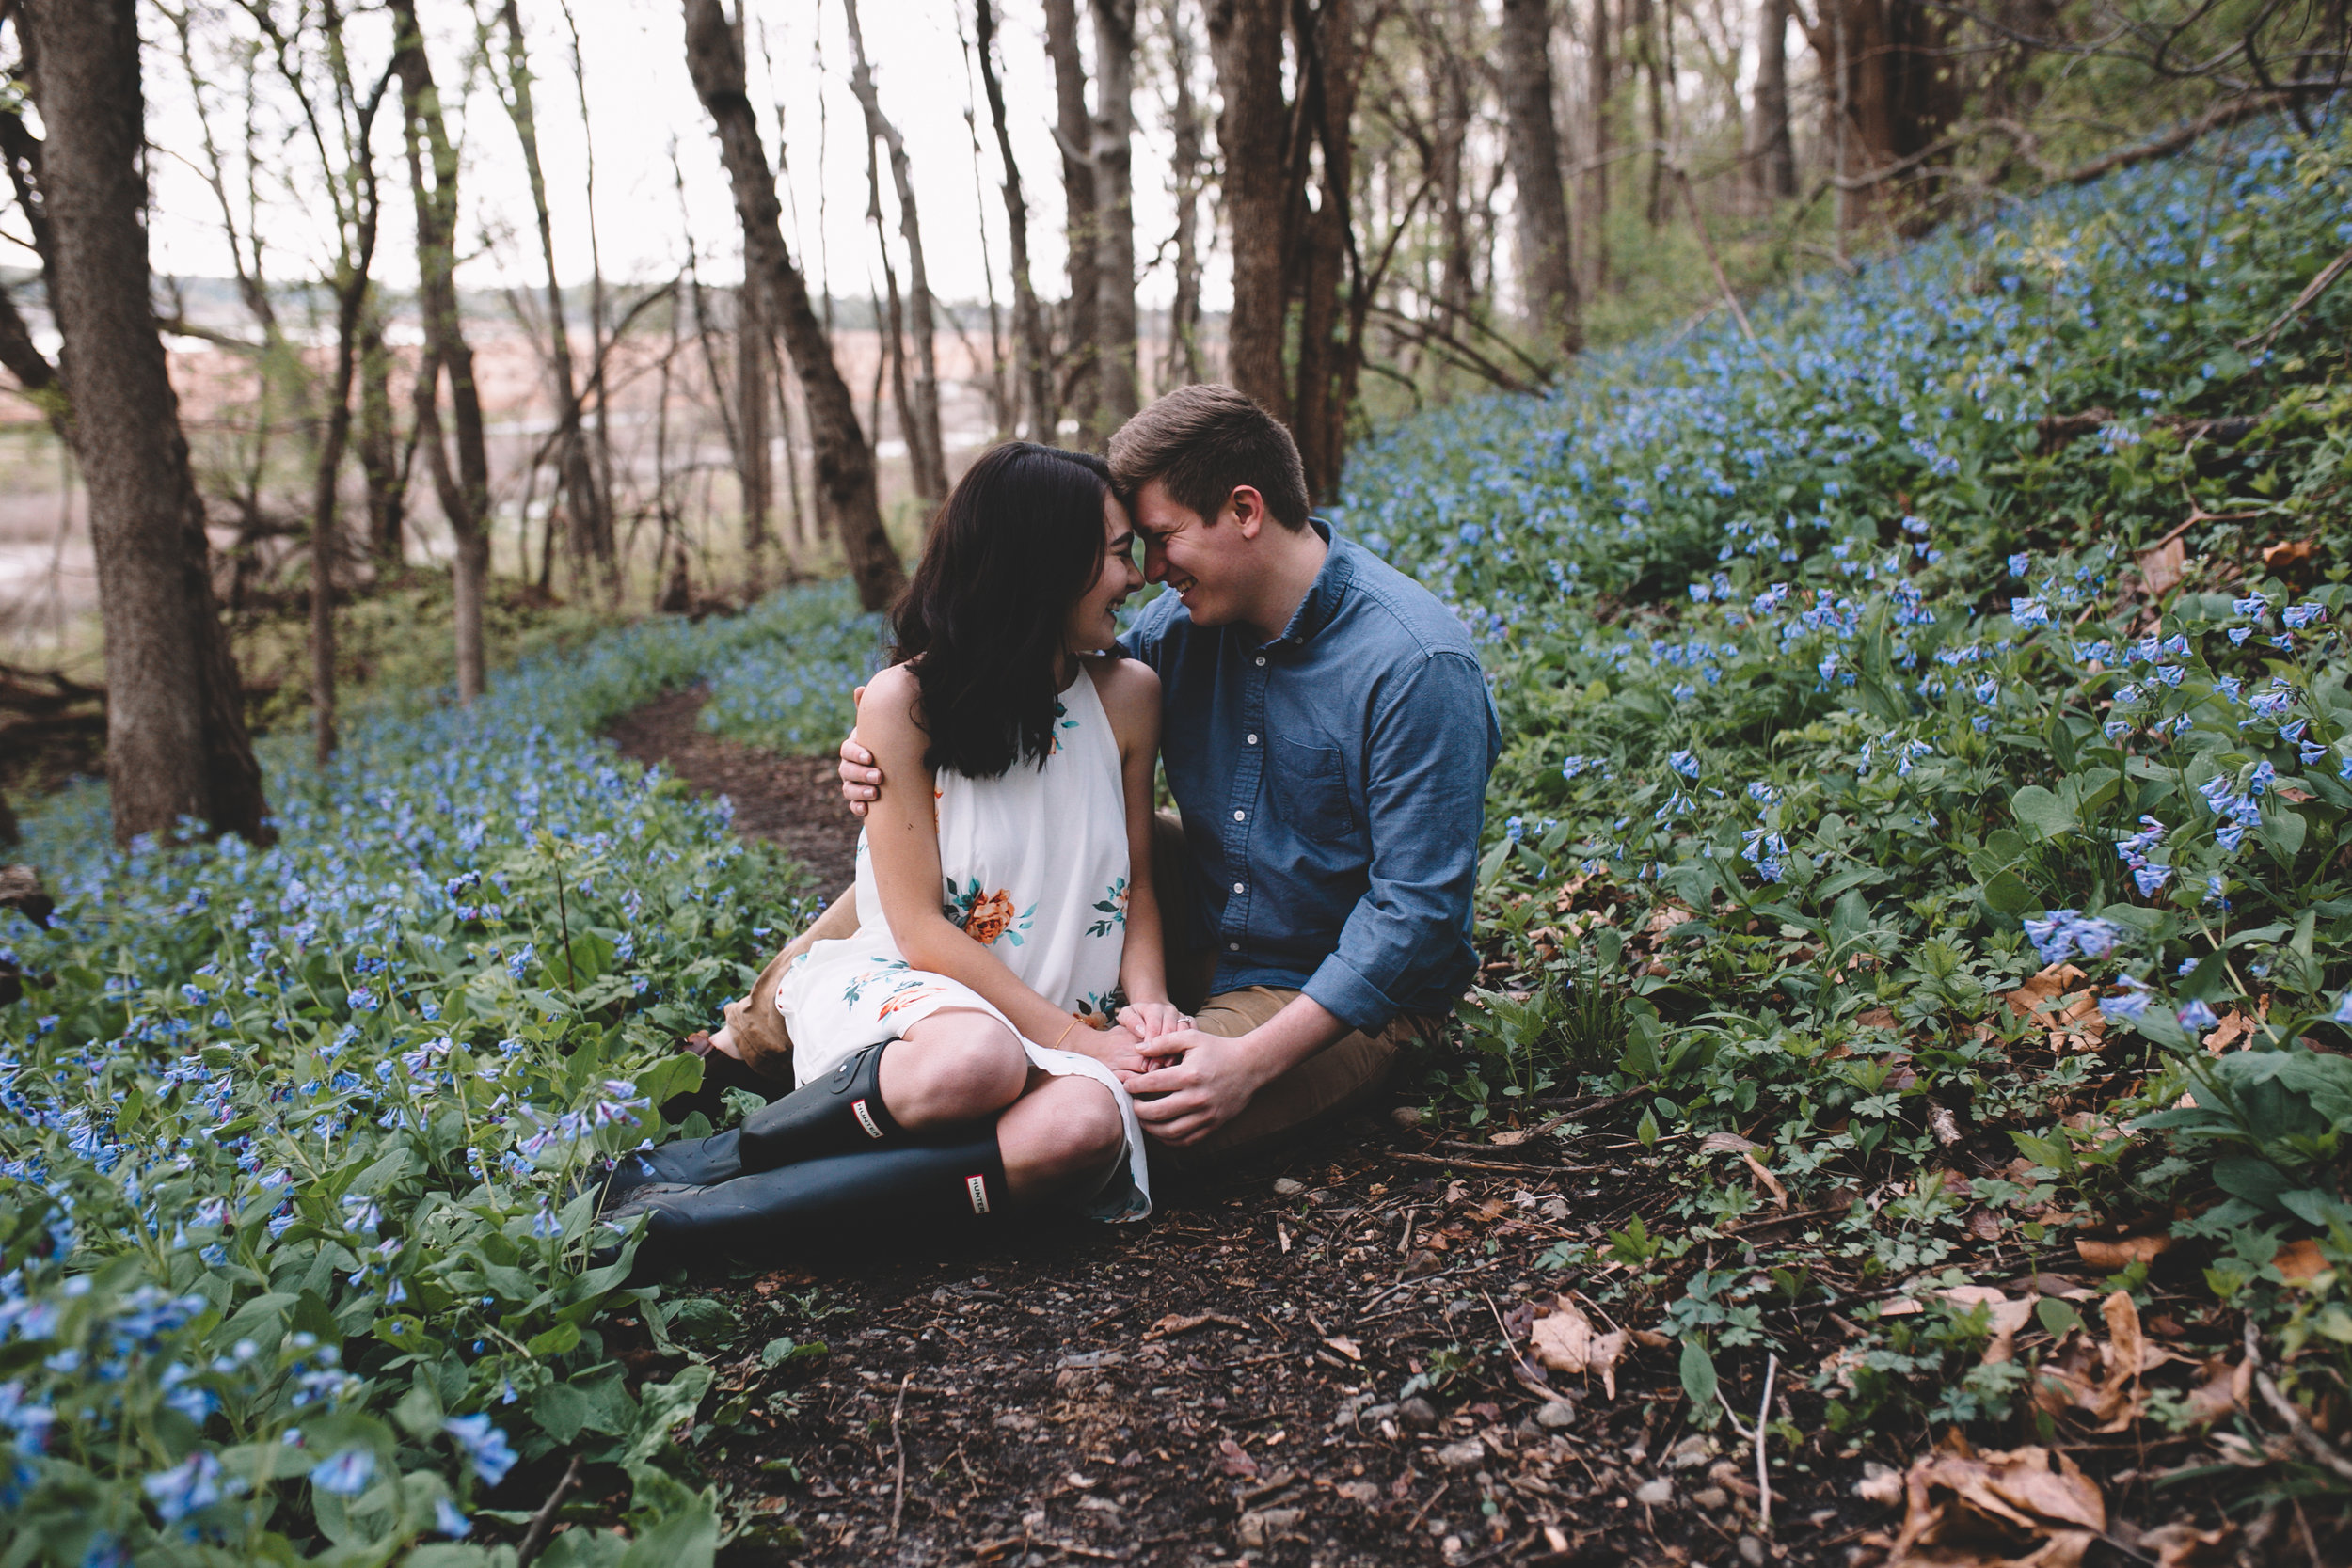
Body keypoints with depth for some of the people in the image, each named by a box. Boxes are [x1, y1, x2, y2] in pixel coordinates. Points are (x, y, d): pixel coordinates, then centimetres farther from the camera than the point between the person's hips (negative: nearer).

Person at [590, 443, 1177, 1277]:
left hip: (1066, 1025, 4)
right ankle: (667, 1171, -20)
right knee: (973, 1064, -41)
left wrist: (1146, 1001, -8)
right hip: (912, 989, -3)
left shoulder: (1129, 694, 4)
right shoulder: (905, 701, -8)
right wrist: (1072, 1036, -16)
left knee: (1084, 1127, -34)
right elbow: (920, 927, -10)